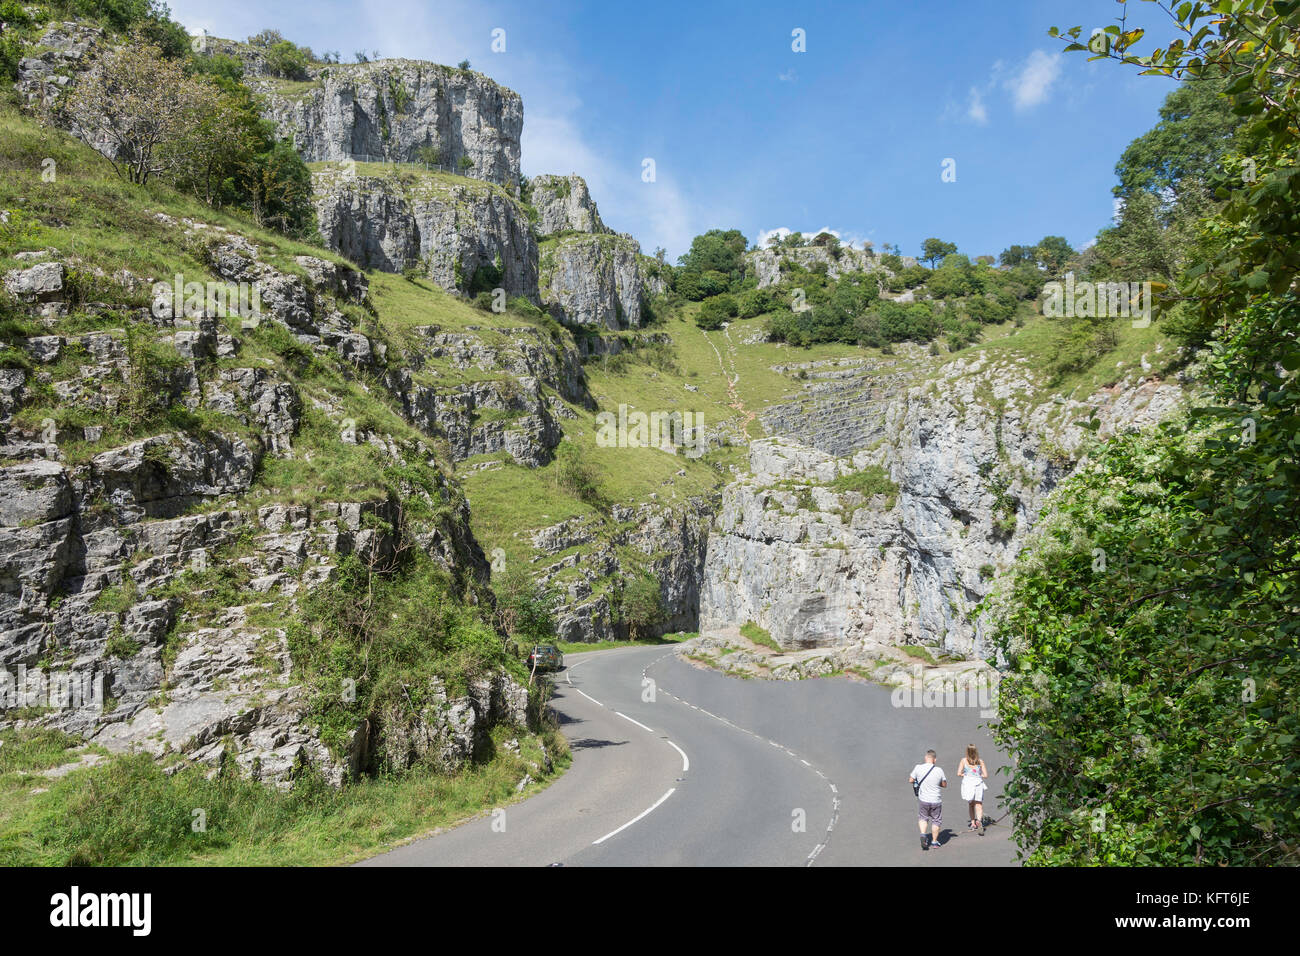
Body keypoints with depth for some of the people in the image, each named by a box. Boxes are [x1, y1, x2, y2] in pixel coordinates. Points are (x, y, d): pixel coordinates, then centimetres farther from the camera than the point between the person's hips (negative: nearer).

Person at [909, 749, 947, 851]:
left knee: (922, 817, 22)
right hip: (936, 800, -1)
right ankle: (934, 841, 26)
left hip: (922, 799, 1)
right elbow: (944, 784, -2)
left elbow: (911, 780, -2)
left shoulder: (918, 768, -13)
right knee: (936, 821, 18)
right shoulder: (939, 770, -15)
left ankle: (923, 834, 0)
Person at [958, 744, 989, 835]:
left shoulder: (964, 760, -1)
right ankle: (979, 820, -26)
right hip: (978, 783, 0)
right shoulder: (980, 761, 1)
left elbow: (959, 773, -6)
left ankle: (973, 823, 22)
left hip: (967, 783, 0)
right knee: (979, 805, 0)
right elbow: (985, 775, 1)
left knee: (970, 804, 20)